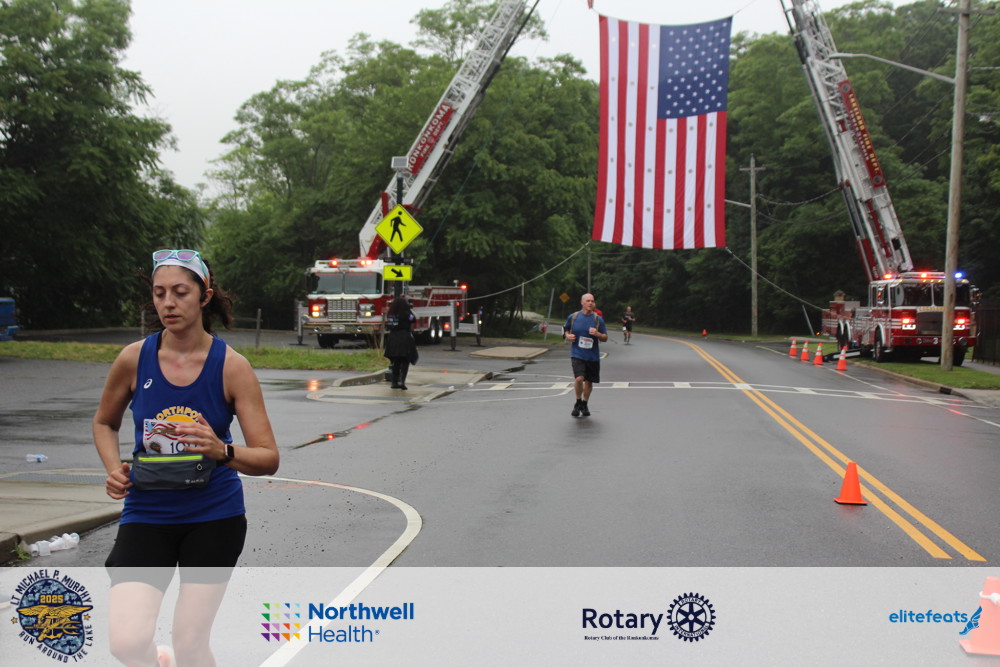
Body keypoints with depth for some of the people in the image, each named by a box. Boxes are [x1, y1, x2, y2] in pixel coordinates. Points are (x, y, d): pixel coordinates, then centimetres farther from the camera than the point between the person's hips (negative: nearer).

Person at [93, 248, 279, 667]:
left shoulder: (231, 366, -10)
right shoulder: (134, 358, -5)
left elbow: (269, 459, -12)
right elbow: (104, 422, 14)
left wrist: (223, 452, -32)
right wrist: (114, 469, -5)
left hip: (214, 515, -1)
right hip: (146, 512, 1)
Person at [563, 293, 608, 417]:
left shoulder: (598, 319, 0)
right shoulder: (573, 317, 0)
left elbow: (605, 338, 3)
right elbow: (566, 329, 17)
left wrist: (597, 334, -17)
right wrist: (567, 335, -5)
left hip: (593, 356, 2)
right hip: (577, 354, -2)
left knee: (589, 381, 11)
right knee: (579, 379, -19)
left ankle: (584, 404, 33)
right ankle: (578, 402, 6)